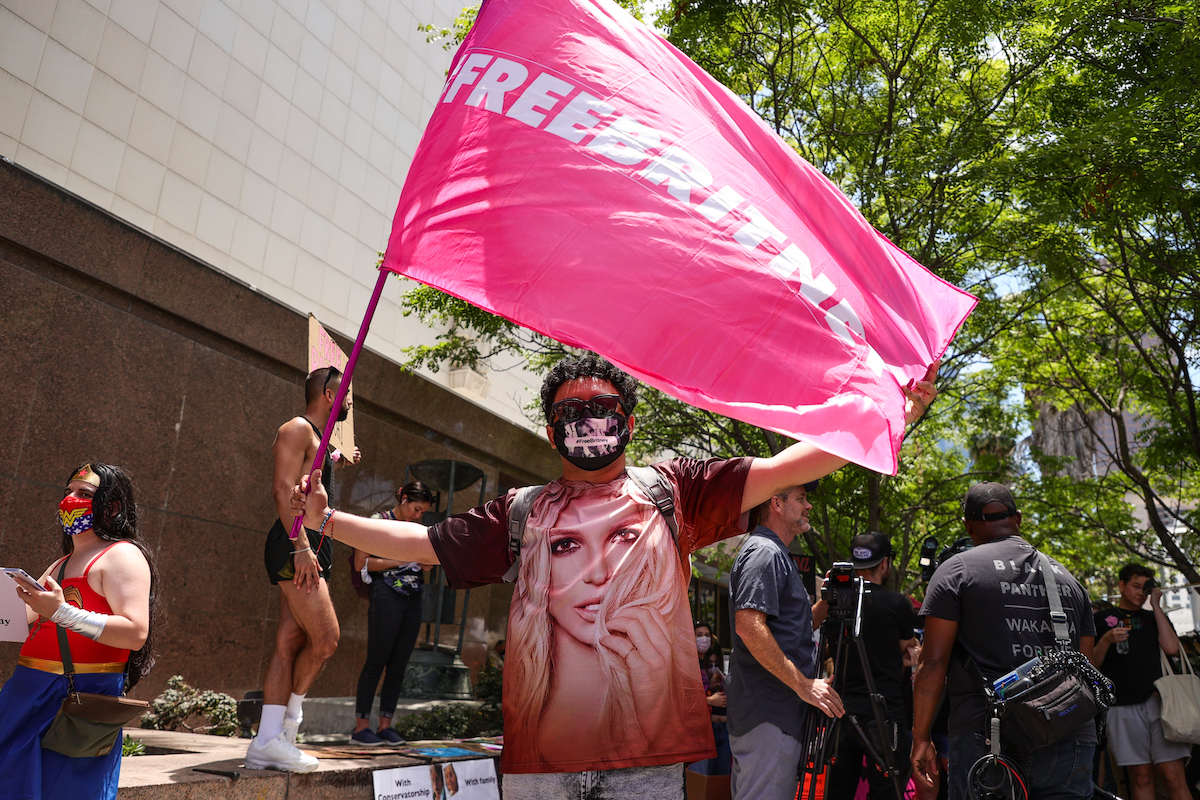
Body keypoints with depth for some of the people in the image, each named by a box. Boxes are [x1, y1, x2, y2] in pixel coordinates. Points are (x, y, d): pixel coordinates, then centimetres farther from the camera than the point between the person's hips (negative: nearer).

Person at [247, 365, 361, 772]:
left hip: (310, 548, 10)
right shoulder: (298, 428, -5)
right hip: (296, 546, -10)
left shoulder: (315, 438, 24)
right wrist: (302, 546, -25)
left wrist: (335, 462, 38)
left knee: (290, 643, 5)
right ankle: (289, 721, 3)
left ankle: (267, 743, 7)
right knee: (326, 637, -11)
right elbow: (282, 489, -17)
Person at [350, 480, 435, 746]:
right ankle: (361, 726, 2)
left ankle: (386, 725, 11)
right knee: (376, 661, -5)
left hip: (413, 600, 6)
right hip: (387, 596, -6)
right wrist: (398, 561, -13)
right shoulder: (378, 522, -1)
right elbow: (360, 563, -6)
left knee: (399, 665, 5)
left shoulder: (417, 529, 17)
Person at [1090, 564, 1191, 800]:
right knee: (1141, 776, 0)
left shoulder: (1154, 618, 21)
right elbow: (1092, 664, 7)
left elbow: (1172, 648, -1)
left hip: (1159, 700, 1)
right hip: (1123, 707, -1)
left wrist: (1156, 606, 3)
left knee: (1173, 777, -8)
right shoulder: (1102, 619, 14)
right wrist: (1106, 640, -12)